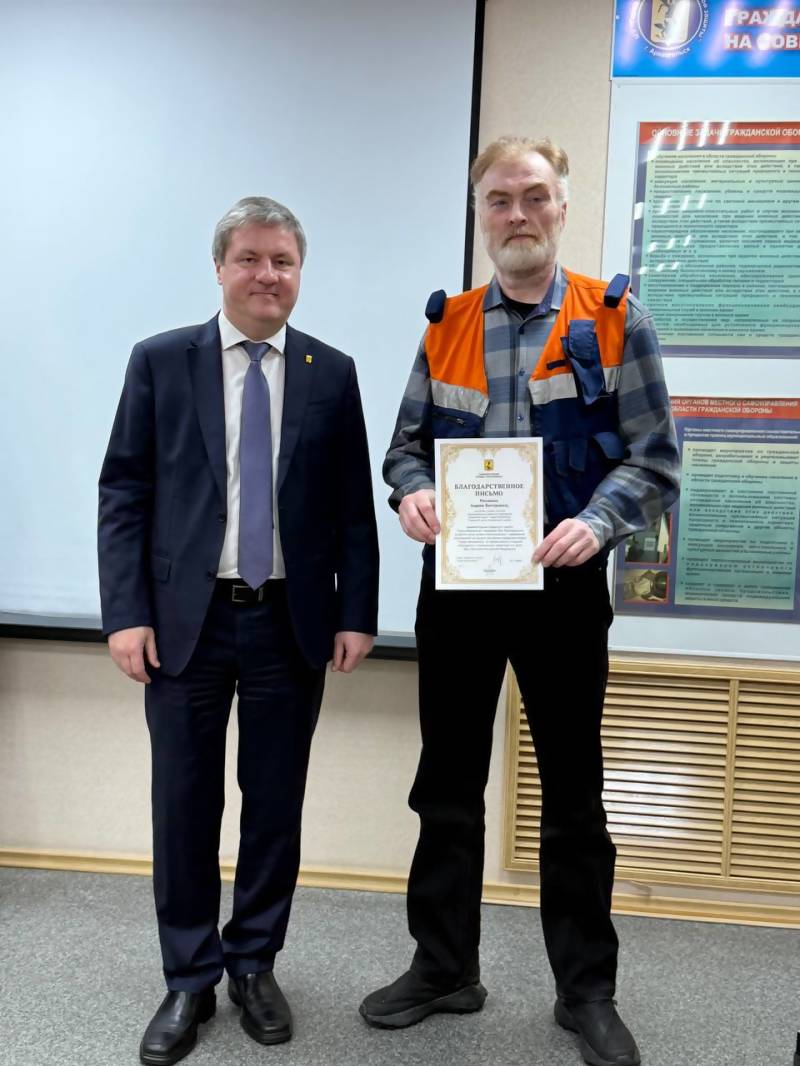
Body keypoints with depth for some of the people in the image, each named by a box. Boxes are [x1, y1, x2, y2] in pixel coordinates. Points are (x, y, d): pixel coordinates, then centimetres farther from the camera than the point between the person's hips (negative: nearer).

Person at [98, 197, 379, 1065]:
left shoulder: (332, 373, 5)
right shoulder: (160, 362, 2)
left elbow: (354, 507, 5)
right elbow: (123, 495, 0)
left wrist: (356, 615, -1)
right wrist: (126, 613, -7)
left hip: (291, 624, 1)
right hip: (184, 620, -1)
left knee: (276, 804, 11)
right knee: (184, 805, 8)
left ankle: (254, 964, 31)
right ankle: (189, 978, 27)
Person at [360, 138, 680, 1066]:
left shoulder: (613, 320, -2)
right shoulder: (446, 324, 7)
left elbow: (653, 458, -4)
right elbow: (408, 441, 10)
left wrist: (596, 522, -22)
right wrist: (412, 491, -12)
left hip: (562, 584, -2)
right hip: (455, 583, 3)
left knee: (572, 795, 9)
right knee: (447, 787, 12)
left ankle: (586, 990, 27)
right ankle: (443, 966, 31)